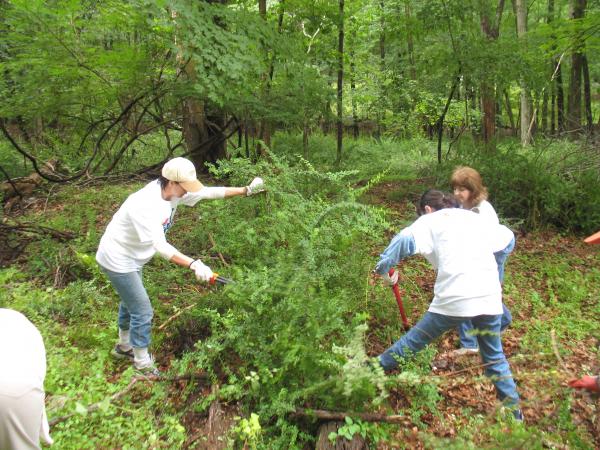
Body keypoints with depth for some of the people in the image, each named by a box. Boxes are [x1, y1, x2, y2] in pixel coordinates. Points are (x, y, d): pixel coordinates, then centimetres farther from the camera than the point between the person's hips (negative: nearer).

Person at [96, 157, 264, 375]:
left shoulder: (172, 192, -11)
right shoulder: (146, 205, -35)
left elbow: (209, 192, -8)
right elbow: (160, 246, -43)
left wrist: (246, 190, -12)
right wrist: (194, 264, -52)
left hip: (132, 258, 9)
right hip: (117, 260, -9)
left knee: (131, 302, 26)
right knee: (143, 311, -4)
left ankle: (124, 346, 50)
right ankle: (143, 364, 16)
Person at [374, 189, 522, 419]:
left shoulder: (429, 221, 7)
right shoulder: (474, 217, 20)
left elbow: (404, 240, -13)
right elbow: (503, 237, 31)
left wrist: (384, 269, -4)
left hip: (454, 298, -4)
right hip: (489, 297, 4)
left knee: (414, 340, 15)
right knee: (494, 357, 22)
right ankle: (514, 412, 30)